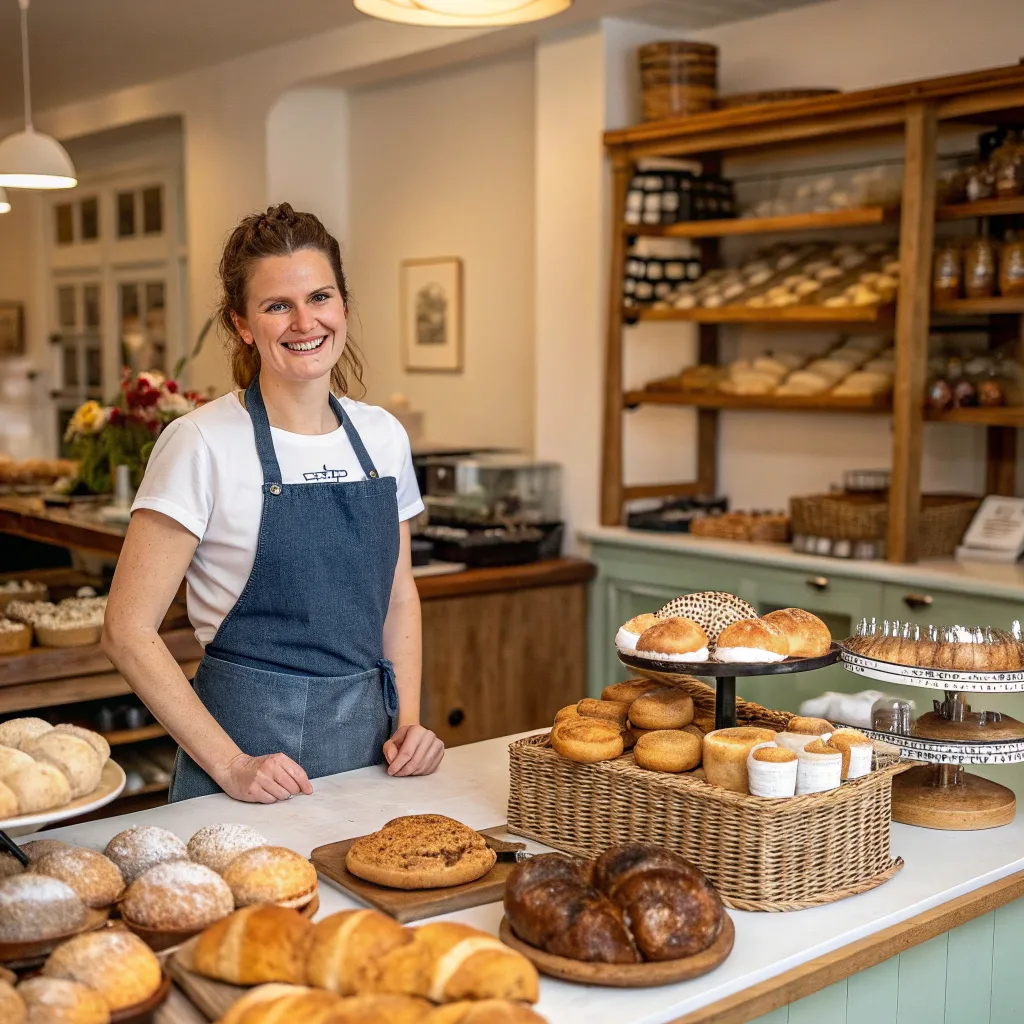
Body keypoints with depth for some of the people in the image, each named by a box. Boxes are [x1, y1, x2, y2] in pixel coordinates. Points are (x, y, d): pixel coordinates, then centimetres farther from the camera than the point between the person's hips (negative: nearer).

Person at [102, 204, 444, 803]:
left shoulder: (384, 437, 3)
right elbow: (129, 630, -12)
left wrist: (409, 722, 2)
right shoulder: (202, 443, -12)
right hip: (252, 740, -4)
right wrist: (230, 765, -15)